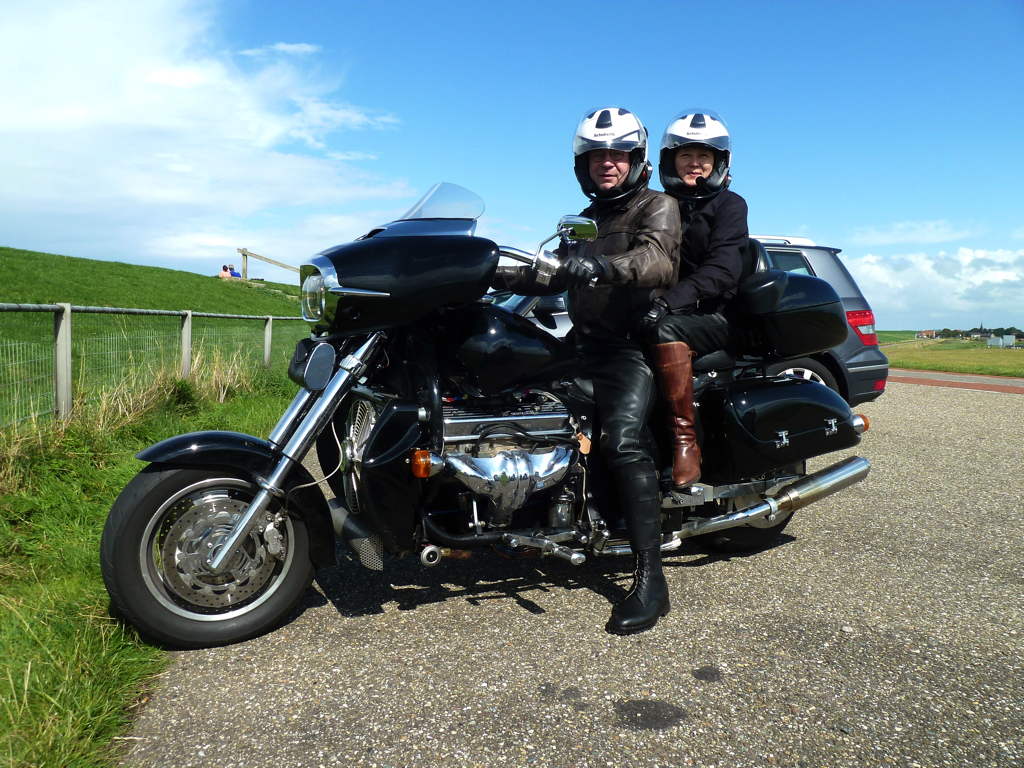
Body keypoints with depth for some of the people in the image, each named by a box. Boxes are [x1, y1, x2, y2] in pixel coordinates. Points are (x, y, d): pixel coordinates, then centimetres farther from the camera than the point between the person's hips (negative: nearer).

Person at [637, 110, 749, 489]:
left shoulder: (729, 204, 1)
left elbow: (723, 268, -17)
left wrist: (670, 301, -33)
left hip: (716, 318, -5)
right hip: (669, 313, 6)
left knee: (666, 330, -35)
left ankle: (685, 440, -31)